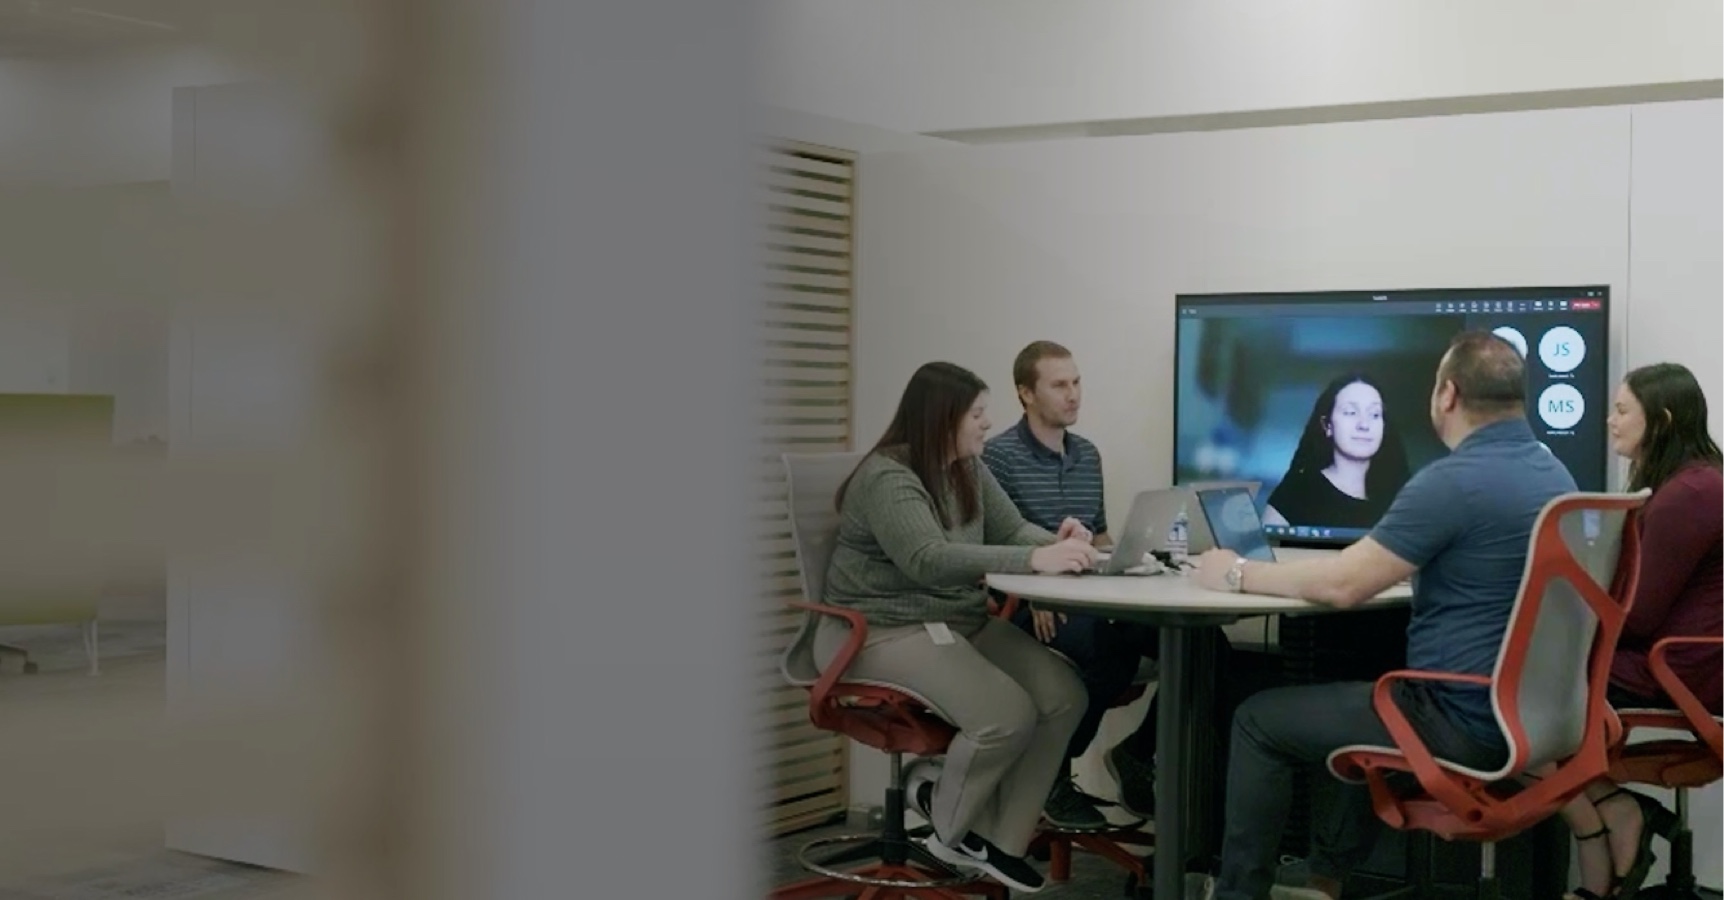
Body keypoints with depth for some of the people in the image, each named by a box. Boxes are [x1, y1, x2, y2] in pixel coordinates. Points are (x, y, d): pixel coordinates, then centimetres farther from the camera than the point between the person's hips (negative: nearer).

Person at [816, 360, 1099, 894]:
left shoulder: (969, 470, 10)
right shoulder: (887, 477, -19)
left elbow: (1012, 529, 7)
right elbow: (928, 560, -33)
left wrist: (1055, 543, -19)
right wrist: (1034, 560, -41)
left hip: (961, 622, 9)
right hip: (885, 631, -9)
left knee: (1064, 695, -11)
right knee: (1008, 715, -27)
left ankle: (998, 840, -1)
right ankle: (953, 827, 3)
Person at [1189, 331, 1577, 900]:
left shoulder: (1453, 480, -21)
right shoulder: (1556, 476, 8)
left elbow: (1342, 585, -18)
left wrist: (1237, 574, -6)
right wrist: (1389, 557, 25)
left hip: (1462, 721, -9)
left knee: (1259, 720, 5)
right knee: (1368, 702, 34)